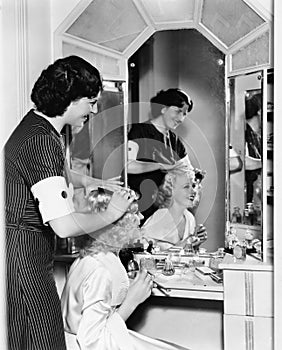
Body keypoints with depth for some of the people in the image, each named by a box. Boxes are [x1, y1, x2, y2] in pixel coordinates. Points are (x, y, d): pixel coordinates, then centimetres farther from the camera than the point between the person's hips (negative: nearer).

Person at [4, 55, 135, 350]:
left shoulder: (37, 125, 10)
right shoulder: (41, 141, -23)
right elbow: (65, 226, -28)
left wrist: (86, 181, 18)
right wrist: (110, 214, -12)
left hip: (29, 251, 10)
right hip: (24, 256, -10)